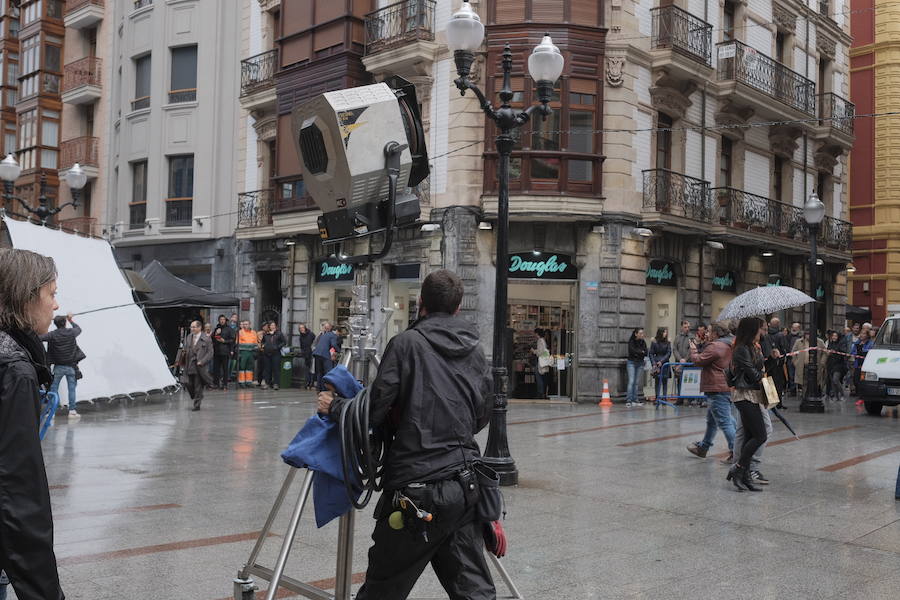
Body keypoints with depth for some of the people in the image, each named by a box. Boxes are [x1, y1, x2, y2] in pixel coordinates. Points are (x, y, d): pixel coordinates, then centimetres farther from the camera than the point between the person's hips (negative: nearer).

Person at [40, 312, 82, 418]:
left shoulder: (52, 335, -8)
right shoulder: (71, 332, -2)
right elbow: (78, 329, 21)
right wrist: (71, 320, 32)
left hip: (58, 367, -1)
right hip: (70, 366, 1)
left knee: (54, 388, 8)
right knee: (71, 388, 5)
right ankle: (72, 411, 3)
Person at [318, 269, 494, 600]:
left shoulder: (407, 344, -6)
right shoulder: (475, 351, 9)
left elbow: (375, 411, -9)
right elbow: (482, 417, 13)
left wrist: (335, 407, 8)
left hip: (417, 488, -5)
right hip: (466, 487, 5)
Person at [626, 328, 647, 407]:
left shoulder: (643, 342, 8)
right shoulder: (631, 341, -4)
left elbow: (646, 353, 0)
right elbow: (632, 351, -18)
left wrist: (637, 352, -14)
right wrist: (641, 351, -8)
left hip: (640, 363, 4)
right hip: (631, 362, -4)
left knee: (637, 382, 2)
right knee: (631, 381, -13)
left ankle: (634, 400, 5)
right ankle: (628, 400, -16)